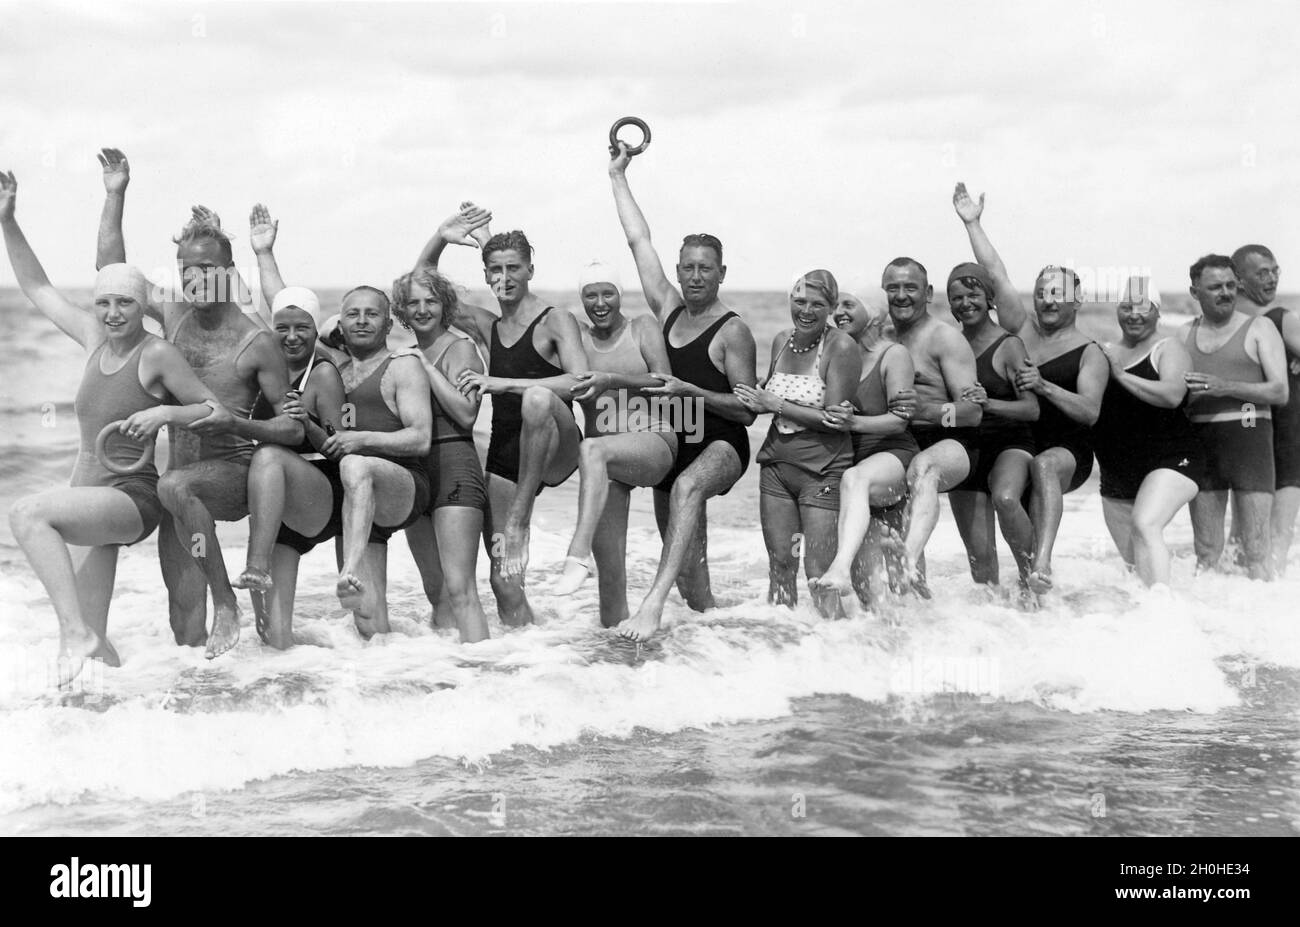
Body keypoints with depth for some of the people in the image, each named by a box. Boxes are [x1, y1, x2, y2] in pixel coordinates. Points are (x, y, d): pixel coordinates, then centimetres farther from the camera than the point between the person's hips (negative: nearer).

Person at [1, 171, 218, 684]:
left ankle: (76, 632, -33)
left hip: (131, 500, -7)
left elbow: (215, 410, -4)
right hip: (90, 498, 7)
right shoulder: (94, 338, 8)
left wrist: (164, 413, -20)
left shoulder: (157, 354, -9)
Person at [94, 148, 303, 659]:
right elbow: (111, 269, 14)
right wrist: (115, 195, 10)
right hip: (185, 483, 5)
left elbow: (294, 428, -8)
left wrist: (238, 424, -24)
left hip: (236, 474, -5)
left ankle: (227, 604, -28)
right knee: (186, 632, -3)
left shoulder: (256, 342, -9)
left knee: (175, 486, -39)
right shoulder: (174, 316, 8)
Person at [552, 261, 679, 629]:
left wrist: (612, 381, -20)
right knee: (609, 566, -6)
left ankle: (577, 556, -45)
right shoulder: (577, 336, 14)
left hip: (653, 443, -4)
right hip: (606, 460, 4)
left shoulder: (643, 327, 6)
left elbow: (665, 384, -7)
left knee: (593, 450, -36)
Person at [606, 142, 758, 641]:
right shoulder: (669, 309, 9)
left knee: (686, 487, -40)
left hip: (721, 445, -7)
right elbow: (639, 240, 12)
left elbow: (746, 409, -9)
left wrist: (689, 390, -21)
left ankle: (655, 600, -52)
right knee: (689, 573, 10)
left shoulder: (733, 331, -7)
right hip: (672, 445, 7)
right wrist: (618, 176, 15)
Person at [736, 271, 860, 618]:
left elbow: (834, 420, -18)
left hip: (823, 469, -6)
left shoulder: (841, 347, -13)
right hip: (776, 464, 6)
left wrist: (774, 405, -14)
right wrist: (758, 399, 2)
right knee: (780, 566, 11)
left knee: (819, 576, -6)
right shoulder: (782, 341, 7)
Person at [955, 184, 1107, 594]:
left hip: (1067, 452, -6)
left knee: (1044, 465, -38)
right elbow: (996, 274, 10)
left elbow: (1090, 411, -9)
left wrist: (1045, 387, -21)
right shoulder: (1022, 331, 16)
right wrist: (972, 224, 6)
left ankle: (1042, 562, -53)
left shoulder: (1090, 354, 4)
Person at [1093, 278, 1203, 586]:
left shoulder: (1167, 349, -2)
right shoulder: (1105, 353, 15)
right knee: (1133, 562, 11)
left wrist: (1120, 374, -18)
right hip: (1116, 476, 7)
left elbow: (1172, 395, -21)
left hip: (1170, 461, -7)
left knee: (1145, 526, -30)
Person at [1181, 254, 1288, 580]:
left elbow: (1280, 392, -5)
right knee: (1206, 551, 4)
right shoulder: (1186, 333, 16)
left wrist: (1226, 387, -17)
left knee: (1256, 549, -8)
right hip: (1200, 439, 3)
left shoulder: (1258, 328, 5)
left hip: (1248, 434, -3)